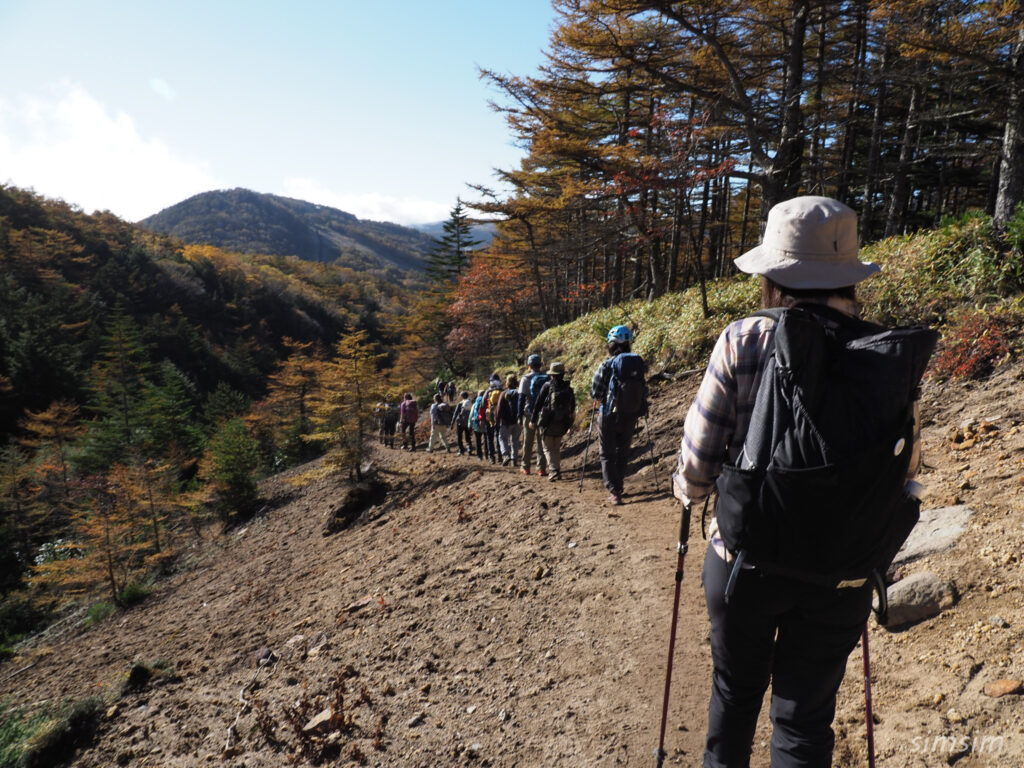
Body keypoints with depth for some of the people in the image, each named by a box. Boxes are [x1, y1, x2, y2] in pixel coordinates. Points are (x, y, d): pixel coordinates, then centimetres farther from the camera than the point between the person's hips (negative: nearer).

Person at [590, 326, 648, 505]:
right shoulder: (640, 364, -3)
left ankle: (614, 491, -2)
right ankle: (618, 487, 31)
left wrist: (599, 400, 10)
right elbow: (644, 391, 2)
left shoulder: (606, 366, -14)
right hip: (630, 417, 4)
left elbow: (595, 393, -12)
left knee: (607, 455, 7)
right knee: (623, 453, 20)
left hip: (608, 416, -3)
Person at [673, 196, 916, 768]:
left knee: (735, 690, 24)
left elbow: (698, 461, -10)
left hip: (745, 559, -1)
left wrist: (689, 491, 12)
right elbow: (905, 466, 4)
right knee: (805, 719, 19)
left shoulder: (743, 341, -12)